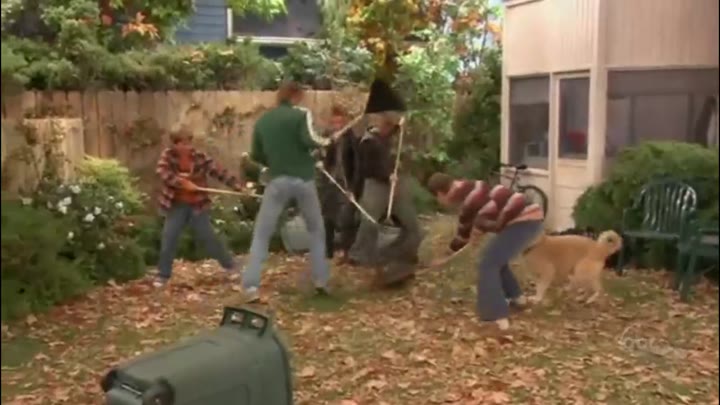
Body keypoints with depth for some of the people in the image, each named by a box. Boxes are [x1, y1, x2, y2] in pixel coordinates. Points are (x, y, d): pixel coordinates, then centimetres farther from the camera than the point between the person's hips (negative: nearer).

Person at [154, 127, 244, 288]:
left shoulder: (200, 157, -6)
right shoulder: (167, 155, -5)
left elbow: (219, 172, -6)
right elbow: (162, 172, -21)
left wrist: (237, 186, -11)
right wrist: (183, 183, -28)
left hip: (197, 205, -1)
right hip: (176, 206, 1)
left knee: (208, 237, 2)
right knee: (168, 239, -1)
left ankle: (230, 265, 16)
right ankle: (163, 275, 12)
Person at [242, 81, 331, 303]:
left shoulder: (262, 120, 10)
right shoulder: (301, 114, -2)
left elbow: (256, 155, 12)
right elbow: (310, 140, -18)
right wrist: (325, 141, 2)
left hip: (278, 180, 1)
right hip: (303, 179, -1)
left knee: (261, 235, 4)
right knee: (316, 230, 18)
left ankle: (251, 287, -8)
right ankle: (321, 281, 17)